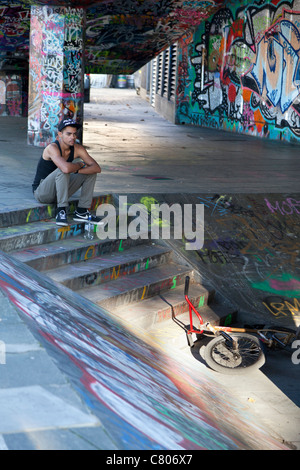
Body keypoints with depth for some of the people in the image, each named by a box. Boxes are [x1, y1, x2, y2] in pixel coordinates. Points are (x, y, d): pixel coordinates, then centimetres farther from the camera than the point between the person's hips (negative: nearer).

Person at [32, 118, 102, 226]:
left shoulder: (77, 149, -5)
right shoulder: (52, 148, -24)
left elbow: (97, 168, -10)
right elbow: (66, 168, -41)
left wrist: (77, 170, -25)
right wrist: (80, 164, -20)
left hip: (59, 191, 7)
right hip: (41, 192, -7)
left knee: (91, 172, -2)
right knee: (62, 171, -33)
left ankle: (81, 212, -3)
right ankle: (61, 211, -29)